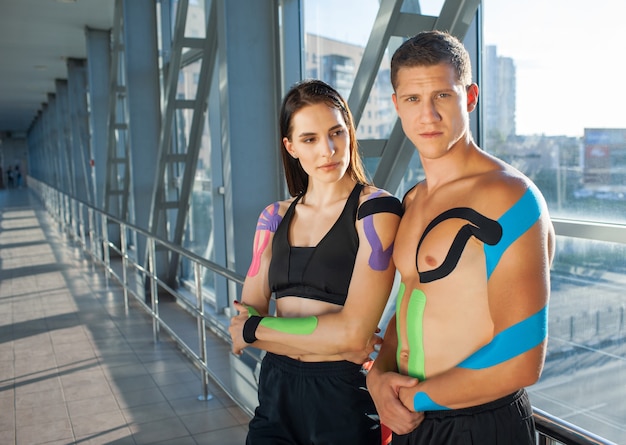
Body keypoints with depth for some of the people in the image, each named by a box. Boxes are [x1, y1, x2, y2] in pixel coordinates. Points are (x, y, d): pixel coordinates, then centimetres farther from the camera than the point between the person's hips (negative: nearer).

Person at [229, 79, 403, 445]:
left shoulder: (376, 209, -12)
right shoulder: (276, 218, 4)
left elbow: (353, 332, -20)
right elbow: (242, 326, -2)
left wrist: (254, 328, -8)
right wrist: (332, 343, -17)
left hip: (344, 395, -4)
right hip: (276, 390, 5)